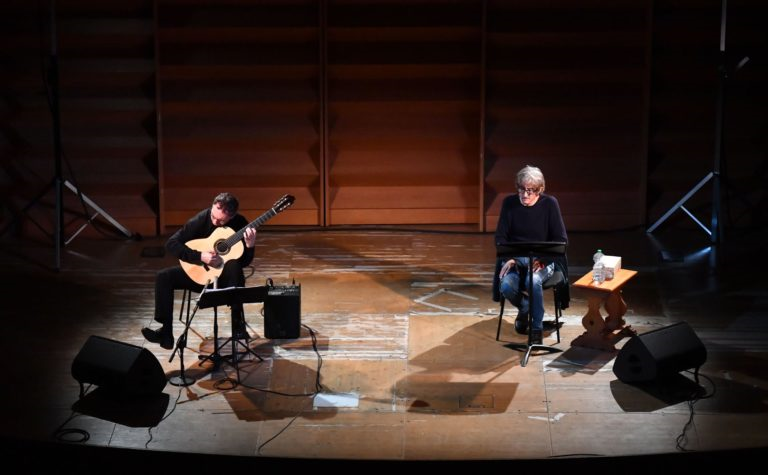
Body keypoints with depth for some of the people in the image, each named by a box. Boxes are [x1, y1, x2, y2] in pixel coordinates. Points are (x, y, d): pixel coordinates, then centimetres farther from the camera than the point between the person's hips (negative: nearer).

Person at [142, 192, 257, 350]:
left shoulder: (240, 224, -12)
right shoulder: (200, 220, -12)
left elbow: (244, 262, -9)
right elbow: (171, 244, -14)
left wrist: (250, 245, -30)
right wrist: (200, 256, -24)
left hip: (226, 277, -2)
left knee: (234, 265, -37)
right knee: (164, 277, -19)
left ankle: (237, 323, -33)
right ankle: (166, 332, -23)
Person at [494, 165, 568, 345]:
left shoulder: (549, 204, -8)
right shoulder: (509, 203, -2)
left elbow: (561, 239, -8)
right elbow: (500, 237, 1)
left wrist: (541, 259, -22)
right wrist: (508, 258, -17)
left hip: (543, 259, -2)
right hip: (515, 259, 2)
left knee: (533, 282, -35)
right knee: (506, 286, -28)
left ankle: (537, 329, -14)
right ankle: (524, 307, 9)